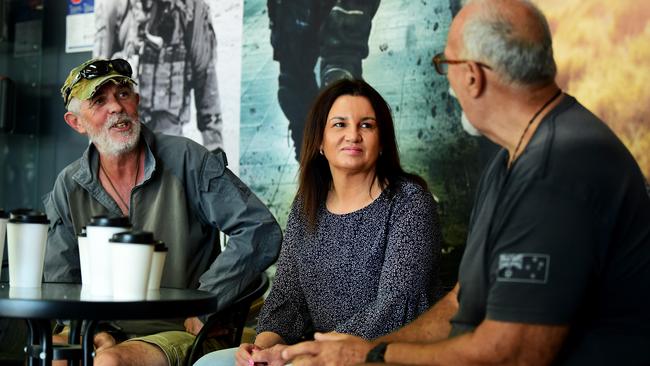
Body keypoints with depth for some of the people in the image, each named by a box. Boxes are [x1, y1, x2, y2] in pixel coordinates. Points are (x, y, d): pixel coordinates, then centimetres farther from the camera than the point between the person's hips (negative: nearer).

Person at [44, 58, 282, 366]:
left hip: (182, 333, -4)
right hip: (110, 334, 4)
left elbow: (261, 231, -10)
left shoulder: (186, 161, -4)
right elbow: (60, 283, 10)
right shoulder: (68, 187, 7)